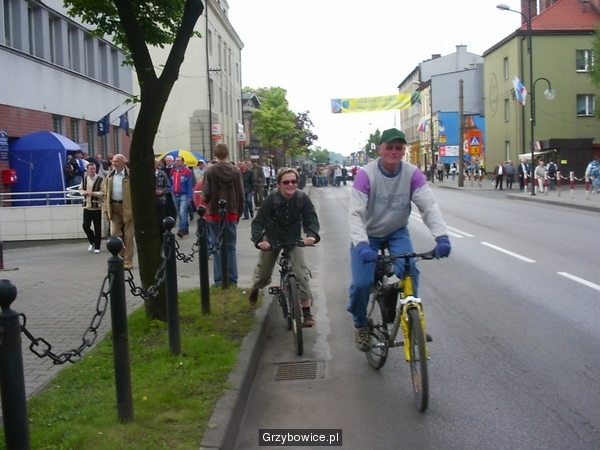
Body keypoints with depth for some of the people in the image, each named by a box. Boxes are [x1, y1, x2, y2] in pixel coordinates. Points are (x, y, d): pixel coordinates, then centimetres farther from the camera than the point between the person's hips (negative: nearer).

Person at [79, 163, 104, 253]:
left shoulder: (100, 180, -9)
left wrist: (93, 193, -21)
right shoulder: (84, 179, 8)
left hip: (97, 207, -4)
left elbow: (103, 193, -13)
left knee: (97, 228, 1)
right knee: (85, 226, 2)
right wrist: (85, 192, -5)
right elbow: (80, 190, 16)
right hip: (87, 206, 4)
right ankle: (92, 242, 26)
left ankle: (97, 247, 12)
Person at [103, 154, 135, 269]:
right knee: (114, 234, 3)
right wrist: (106, 209, 5)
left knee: (128, 236, 1)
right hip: (114, 208, 5)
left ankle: (128, 261, 9)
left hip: (128, 208, -5)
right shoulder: (110, 176, 10)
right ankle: (120, 257, 19)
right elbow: (106, 194, 11)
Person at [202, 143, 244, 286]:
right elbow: (241, 195, -1)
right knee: (231, 248, 8)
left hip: (214, 214, -2)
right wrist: (239, 213, 10)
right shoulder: (236, 171, -2)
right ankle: (232, 280, 8)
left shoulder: (210, 171, -8)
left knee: (217, 249, 4)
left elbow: (206, 194, -10)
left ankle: (219, 281, 5)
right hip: (231, 214, 2)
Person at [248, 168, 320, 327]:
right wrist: (258, 240, -47)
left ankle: (307, 311, -6)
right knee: (263, 275, 11)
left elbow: (311, 219, -25)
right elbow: (258, 221, -29)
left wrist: (312, 235, -47)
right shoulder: (271, 199, -27)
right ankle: (255, 288, 50)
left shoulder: (303, 199, -23)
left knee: (301, 272, -16)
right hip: (272, 239, 0)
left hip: (294, 239, 0)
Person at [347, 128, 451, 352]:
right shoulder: (366, 175, -24)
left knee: (409, 270, -23)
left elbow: (429, 205, -24)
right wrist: (361, 245, -45)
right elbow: (356, 213, -30)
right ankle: (361, 324, 15)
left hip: (397, 232, 2)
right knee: (361, 283, -14)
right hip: (368, 234, -2)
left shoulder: (412, 174, -17)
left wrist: (441, 236, -41)